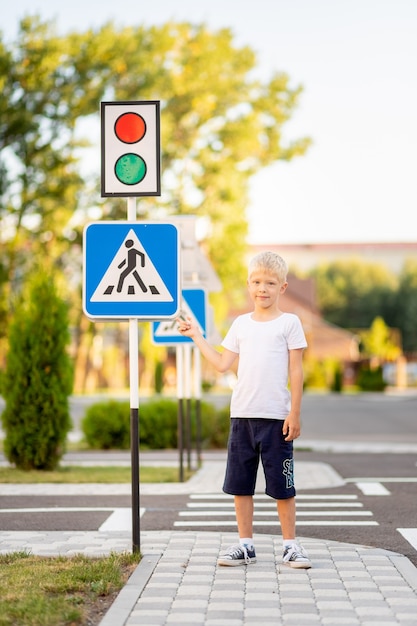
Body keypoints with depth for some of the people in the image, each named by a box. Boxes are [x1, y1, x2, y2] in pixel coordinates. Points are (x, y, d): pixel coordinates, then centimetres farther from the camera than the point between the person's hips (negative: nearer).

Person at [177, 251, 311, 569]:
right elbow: (223, 363, 12)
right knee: (240, 482, 6)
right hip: (242, 414, 4)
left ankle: (291, 545, 11)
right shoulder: (241, 324, 13)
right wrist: (197, 336, 13)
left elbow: (296, 371, -2)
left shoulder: (289, 323, 1)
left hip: (276, 416, -4)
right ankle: (245, 544, 15)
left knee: (282, 484, 1)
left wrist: (295, 413, -7)